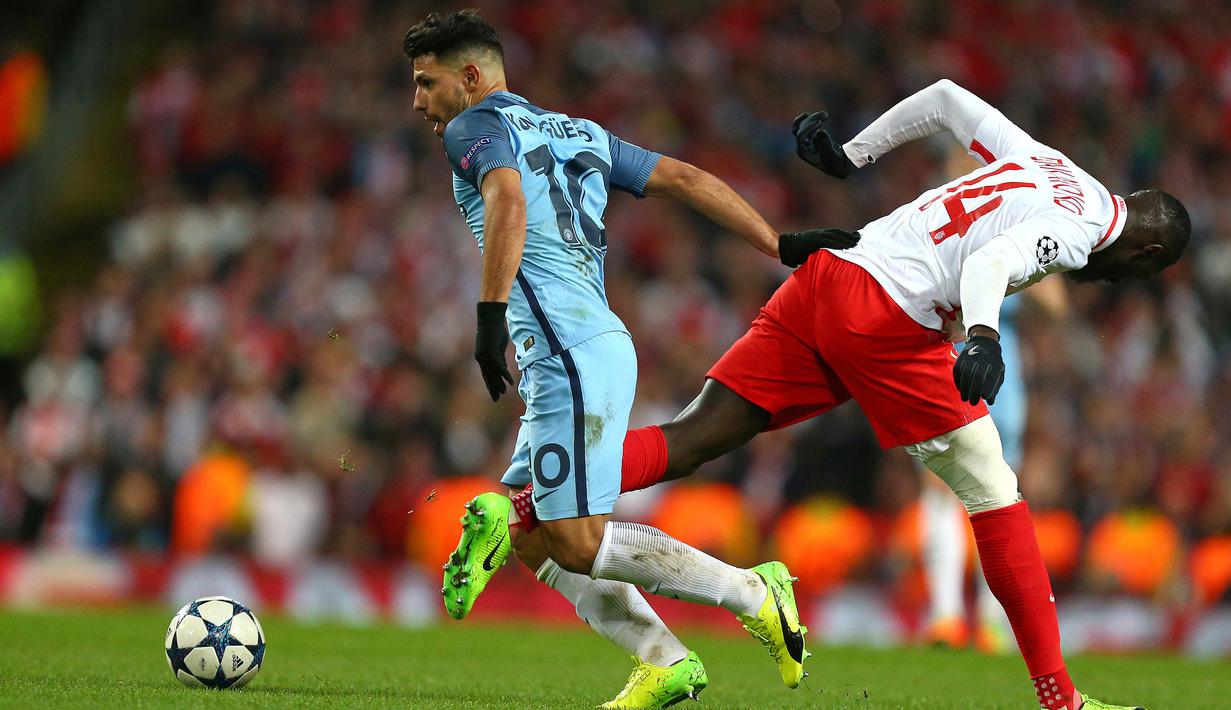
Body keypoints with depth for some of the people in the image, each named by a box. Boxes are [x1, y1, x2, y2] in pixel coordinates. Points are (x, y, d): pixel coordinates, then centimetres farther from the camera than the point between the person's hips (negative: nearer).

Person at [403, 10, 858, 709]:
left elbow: (508, 199, -22)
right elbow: (685, 178, 20)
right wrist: (783, 246, 18)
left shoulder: (476, 128, 0)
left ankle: (753, 593, -8)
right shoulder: (580, 133, 25)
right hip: (600, 345, 10)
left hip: (571, 356, -10)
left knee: (576, 544, -12)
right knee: (531, 539, 11)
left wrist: (490, 315, -29)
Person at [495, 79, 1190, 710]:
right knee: (993, 492, 4)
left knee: (691, 440, 2)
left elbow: (945, 97, 33)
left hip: (825, 271, 8)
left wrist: (851, 155, 41)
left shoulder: (1043, 163, 24)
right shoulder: (1076, 227, -2)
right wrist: (983, 338, -39)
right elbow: (989, 265, -21)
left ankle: (516, 512, -15)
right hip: (887, 320, -8)